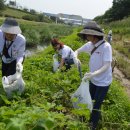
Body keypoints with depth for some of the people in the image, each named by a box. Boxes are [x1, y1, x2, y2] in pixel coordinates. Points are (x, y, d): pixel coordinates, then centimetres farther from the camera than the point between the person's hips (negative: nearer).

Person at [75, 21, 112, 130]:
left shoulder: (106, 46, -25)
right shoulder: (90, 44, -6)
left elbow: (107, 66, -28)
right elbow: (77, 51, 9)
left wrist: (93, 74, -43)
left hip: (103, 82, -7)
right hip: (93, 80, 7)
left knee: (96, 105, 5)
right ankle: (97, 117, 48)